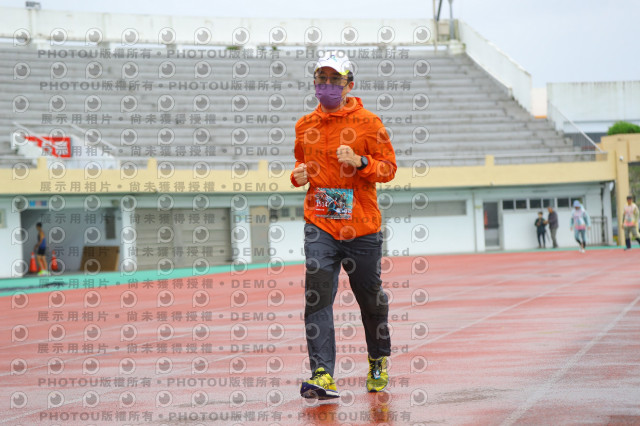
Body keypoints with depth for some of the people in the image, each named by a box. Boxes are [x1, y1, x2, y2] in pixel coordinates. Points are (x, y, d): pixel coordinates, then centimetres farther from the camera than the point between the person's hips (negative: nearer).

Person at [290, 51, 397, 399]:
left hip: (362, 226, -2)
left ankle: (379, 360, 36)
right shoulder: (305, 126, 10)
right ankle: (322, 375, -18)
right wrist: (298, 174, 2)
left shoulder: (367, 122, -1)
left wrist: (359, 162, -18)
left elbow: (389, 167, -1)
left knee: (371, 298, 10)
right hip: (320, 226, 2)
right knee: (317, 295, -15)